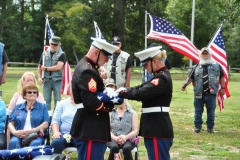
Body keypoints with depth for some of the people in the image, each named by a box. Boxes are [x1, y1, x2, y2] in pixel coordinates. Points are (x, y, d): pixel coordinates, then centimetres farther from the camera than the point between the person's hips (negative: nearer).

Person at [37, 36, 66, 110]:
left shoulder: (61, 55, -1)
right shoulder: (44, 54, 11)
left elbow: (58, 67, -14)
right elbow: (39, 67, 13)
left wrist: (46, 68, -7)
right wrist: (39, 77, -2)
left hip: (57, 80, -3)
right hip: (46, 81, 3)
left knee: (57, 100, 1)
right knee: (46, 100, 6)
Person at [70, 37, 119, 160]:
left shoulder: (85, 67, 15)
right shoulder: (87, 71, -19)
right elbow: (92, 104, -25)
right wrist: (111, 104, -11)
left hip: (91, 129, 11)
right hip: (90, 131, -11)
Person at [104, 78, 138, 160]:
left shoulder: (132, 113, 11)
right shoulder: (110, 113, 13)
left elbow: (135, 131, 2)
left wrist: (125, 137, -17)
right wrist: (115, 138, -17)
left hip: (128, 139, 0)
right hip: (113, 139, 1)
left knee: (126, 148, -36)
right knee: (114, 147, -36)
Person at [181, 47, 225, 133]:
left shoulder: (216, 66, 8)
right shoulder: (196, 67, 10)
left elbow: (221, 77, 12)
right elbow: (191, 78, 9)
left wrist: (222, 87, 6)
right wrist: (185, 84, -7)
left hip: (211, 93, -1)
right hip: (199, 93, 1)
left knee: (211, 111, 5)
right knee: (198, 111, 4)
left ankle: (210, 127, 14)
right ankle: (197, 126, 12)